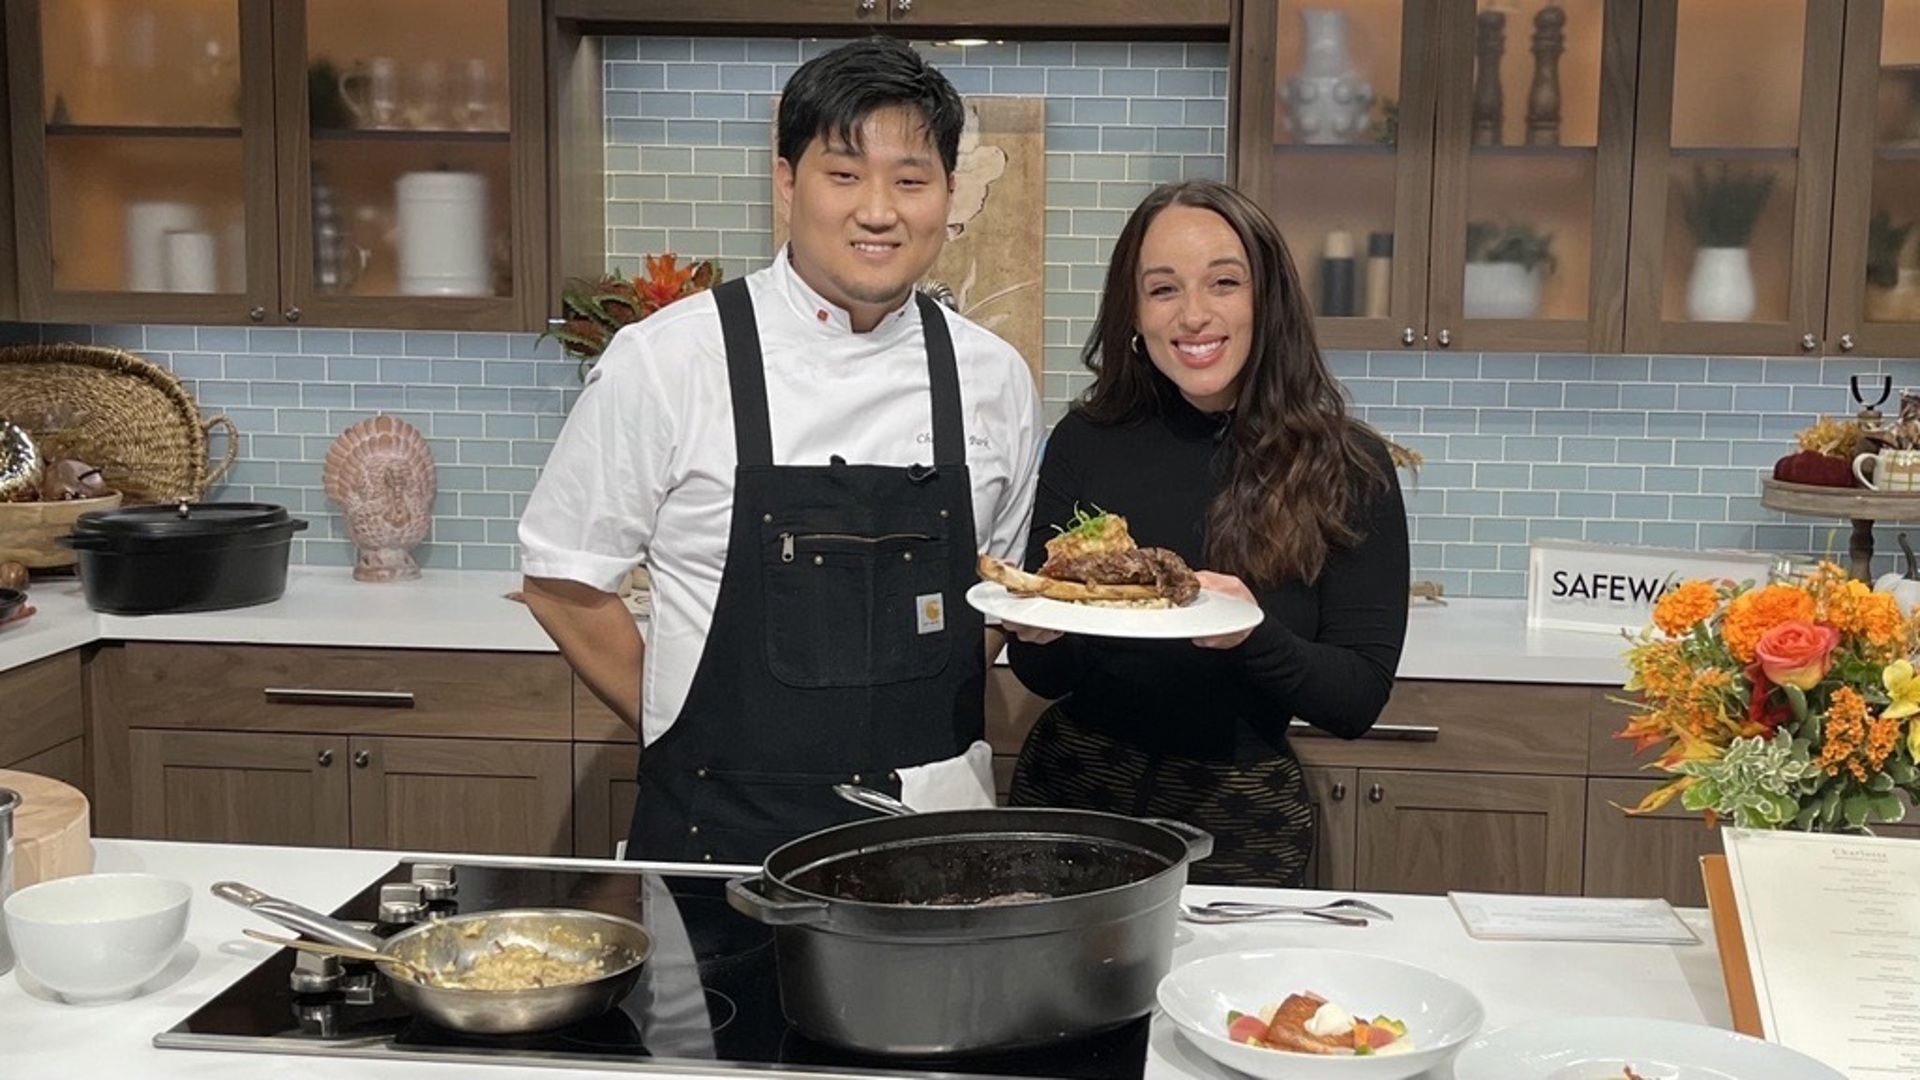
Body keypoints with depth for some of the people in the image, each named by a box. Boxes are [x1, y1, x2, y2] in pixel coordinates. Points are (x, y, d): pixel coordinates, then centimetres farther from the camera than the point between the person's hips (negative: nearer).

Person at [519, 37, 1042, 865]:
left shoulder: (994, 378, 1)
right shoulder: (665, 360, -10)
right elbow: (563, 585, -3)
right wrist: (696, 745, -1)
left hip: (932, 827, 3)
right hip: (723, 828, -3)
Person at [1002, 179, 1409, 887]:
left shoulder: (1348, 469, -8)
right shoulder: (1085, 444, -4)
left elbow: (1360, 700, -9)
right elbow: (1044, 676, 2)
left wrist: (1253, 637, -26)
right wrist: (1042, 632, -20)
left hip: (1238, 829, -2)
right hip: (1072, 797, 2)